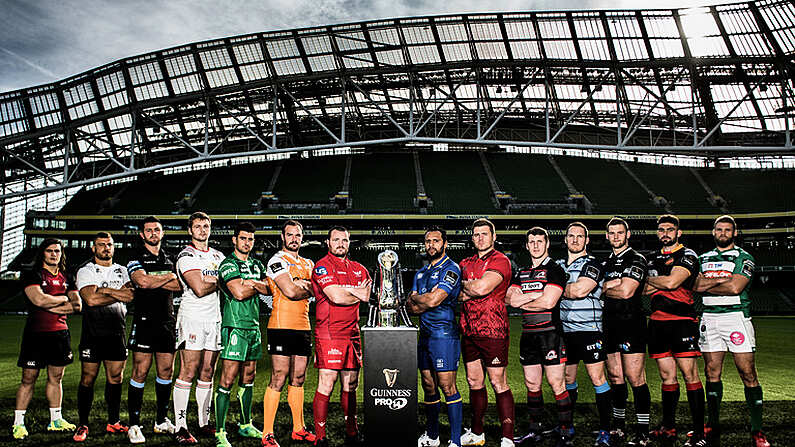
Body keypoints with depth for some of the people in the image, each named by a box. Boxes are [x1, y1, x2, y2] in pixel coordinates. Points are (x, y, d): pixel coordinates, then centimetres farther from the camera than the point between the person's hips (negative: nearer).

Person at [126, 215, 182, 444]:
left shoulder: (170, 259, 15)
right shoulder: (136, 259, 2)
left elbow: (179, 285, 0)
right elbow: (142, 281, -18)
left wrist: (154, 281, -11)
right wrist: (168, 278, -5)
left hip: (168, 322, 5)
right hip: (144, 320, -4)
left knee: (166, 371, 8)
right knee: (140, 372, -5)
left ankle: (162, 420, 20)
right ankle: (134, 425, 2)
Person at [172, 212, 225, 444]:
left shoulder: (218, 256, 17)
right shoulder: (186, 256, -5)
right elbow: (199, 289, -15)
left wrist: (207, 280, -3)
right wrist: (220, 281, -2)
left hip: (214, 319, 6)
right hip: (191, 318, -6)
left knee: (207, 374, 9)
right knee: (188, 373, -7)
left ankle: (204, 423, 16)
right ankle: (181, 427, -2)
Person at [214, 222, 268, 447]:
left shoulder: (257, 265, 17)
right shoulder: (228, 264, -5)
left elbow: (269, 289, 7)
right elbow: (239, 293, -17)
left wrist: (252, 283, -8)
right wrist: (258, 286, -3)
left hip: (253, 326, 7)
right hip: (235, 326, -7)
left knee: (248, 378, 15)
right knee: (228, 381, -9)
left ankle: (246, 425, 27)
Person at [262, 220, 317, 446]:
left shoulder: (308, 264, 20)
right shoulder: (277, 260, -4)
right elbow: (290, 291, -16)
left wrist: (301, 285, -9)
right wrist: (308, 290, 2)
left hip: (303, 326, 7)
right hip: (282, 326, -7)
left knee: (298, 379, 12)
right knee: (278, 379, -7)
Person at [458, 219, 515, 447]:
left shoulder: (500, 261, -6)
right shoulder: (466, 263, 16)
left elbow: (482, 287, -19)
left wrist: (464, 284, 0)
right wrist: (472, 290, -7)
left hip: (492, 331, -7)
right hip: (468, 331, 7)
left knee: (498, 383, -4)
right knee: (474, 382, 14)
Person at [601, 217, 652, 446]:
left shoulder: (636, 260, -5)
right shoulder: (606, 263, 18)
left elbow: (626, 292, -16)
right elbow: (598, 288, 8)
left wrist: (605, 288, -1)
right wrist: (614, 284, -8)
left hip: (631, 324, -7)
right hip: (610, 326, 7)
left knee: (635, 378, -7)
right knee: (615, 377, 11)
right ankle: (618, 426, 21)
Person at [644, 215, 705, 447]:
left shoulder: (687, 256, -2)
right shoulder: (653, 258, 18)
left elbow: (671, 282, -16)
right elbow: (646, 290, 12)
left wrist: (650, 279, 1)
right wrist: (657, 284, -7)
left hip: (682, 321, -6)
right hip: (657, 322, 6)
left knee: (690, 375, -7)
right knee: (667, 376, 10)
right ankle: (668, 427, 18)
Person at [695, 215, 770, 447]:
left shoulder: (744, 258, 4)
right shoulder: (704, 259, 17)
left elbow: (735, 287, -11)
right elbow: (696, 284, 1)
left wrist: (706, 285, -2)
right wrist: (722, 280, -9)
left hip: (736, 316, -3)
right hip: (709, 318, 4)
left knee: (748, 374, -6)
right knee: (712, 373, 5)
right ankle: (713, 425, 14)